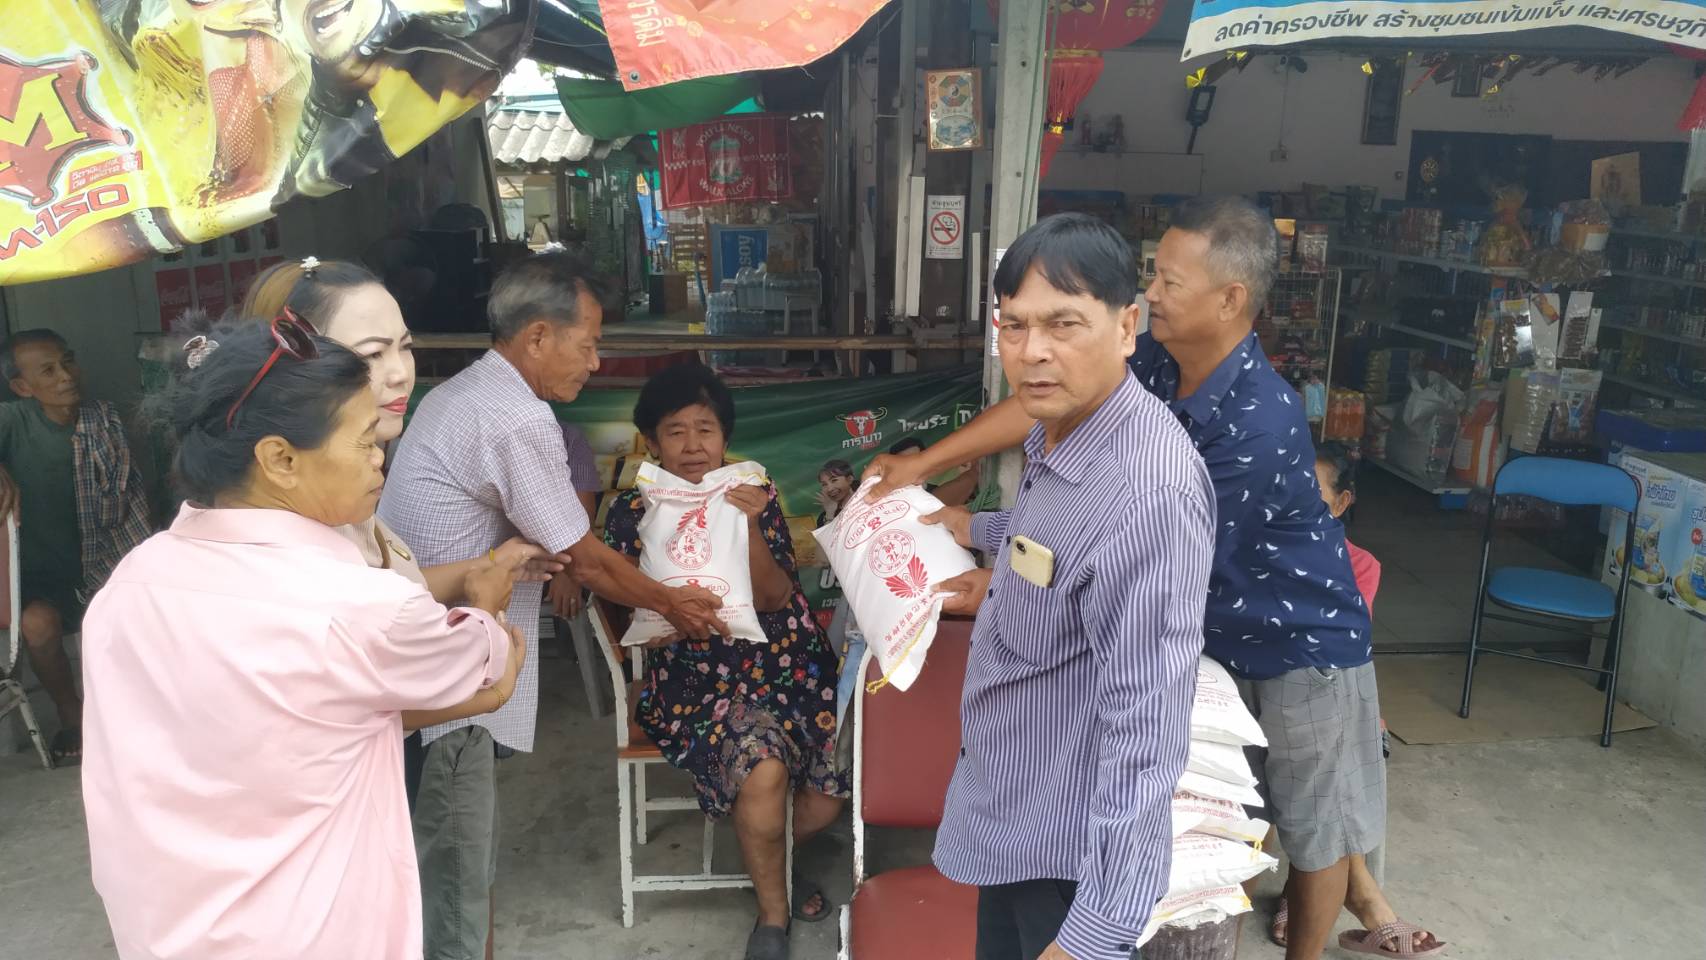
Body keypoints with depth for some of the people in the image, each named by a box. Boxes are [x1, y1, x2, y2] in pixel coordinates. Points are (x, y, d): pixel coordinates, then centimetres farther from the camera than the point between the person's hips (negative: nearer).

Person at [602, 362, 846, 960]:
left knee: (823, 803, -9)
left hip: (784, 664, 3)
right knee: (764, 769, -28)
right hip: (694, 678, -2)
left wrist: (750, 527, -21)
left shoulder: (755, 495, 2)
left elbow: (773, 599, -6)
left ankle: (767, 858, 28)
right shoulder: (632, 513, -1)